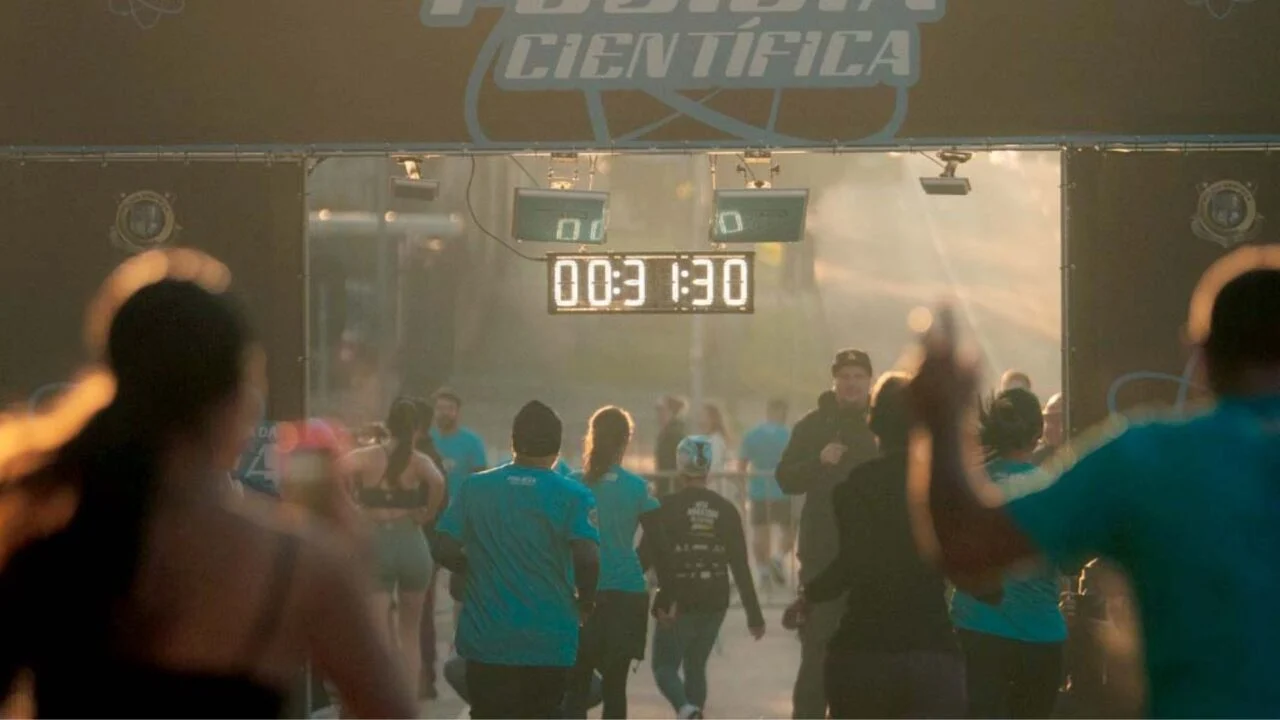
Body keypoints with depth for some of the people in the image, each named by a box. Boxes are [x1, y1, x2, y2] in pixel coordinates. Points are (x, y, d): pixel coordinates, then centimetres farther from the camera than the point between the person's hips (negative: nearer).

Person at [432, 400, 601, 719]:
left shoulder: (475, 488, 0)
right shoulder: (573, 496, -7)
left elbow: (445, 550, -3)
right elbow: (588, 559, -19)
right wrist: (585, 602, 0)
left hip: (486, 637, 1)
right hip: (549, 643, -1)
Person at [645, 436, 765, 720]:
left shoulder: (667, 508, -8)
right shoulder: (726, 510, 2)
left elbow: (646, 555, -8)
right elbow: (741, 566, 2)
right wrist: (754, 614, 7)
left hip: (677, 604, -4)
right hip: (715, 603, 4)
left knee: (665, 665, 6)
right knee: (696, 667, 18)